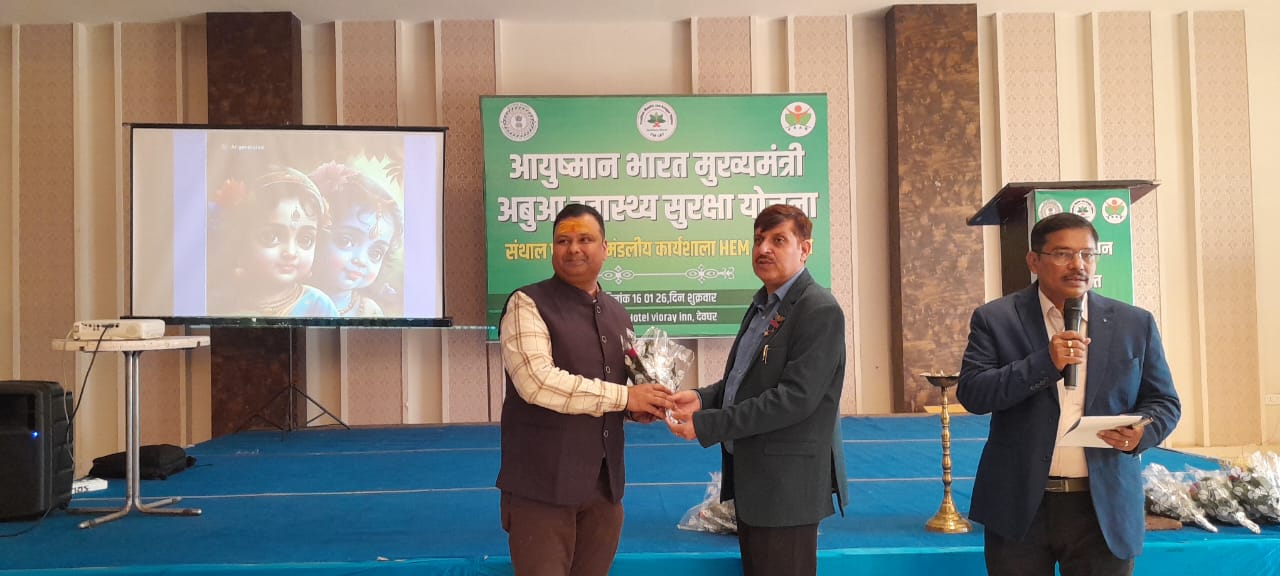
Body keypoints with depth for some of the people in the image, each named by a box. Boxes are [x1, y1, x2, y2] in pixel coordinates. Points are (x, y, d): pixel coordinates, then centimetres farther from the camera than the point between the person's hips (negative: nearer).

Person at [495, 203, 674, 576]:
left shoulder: (617, 315, 13)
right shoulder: (528, 304, -8)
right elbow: (537, 381, -21)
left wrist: (642, 407, 0)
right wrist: (625, 397, -18)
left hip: (605, 485, 6)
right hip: (544, 484, -6)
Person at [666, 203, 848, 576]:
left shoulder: (820, 311, -16)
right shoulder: (763, 304, 13)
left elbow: (795, 397, -24)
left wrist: (706, 425, -22)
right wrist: (702, 398, -2)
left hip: (787, 483, -9)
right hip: (751, 476, 9)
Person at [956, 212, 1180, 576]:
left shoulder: (1135, 324, 7)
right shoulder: (995, 319, 0)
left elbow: (1164, 402, 11)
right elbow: (971, 393, -9)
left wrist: (1142, 431, -11)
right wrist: (1045, 363, -19)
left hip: (1105, 508, 2)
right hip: (1020, 506, -1)